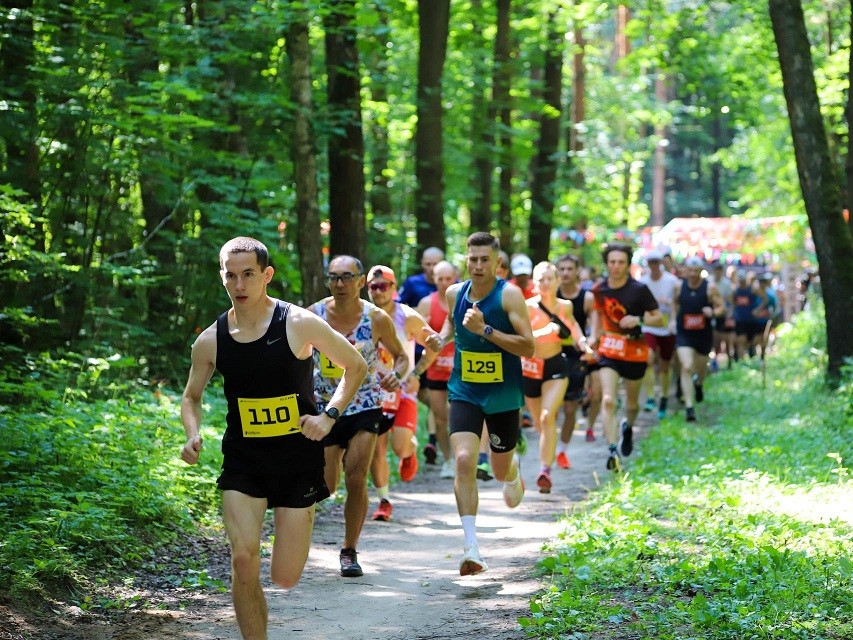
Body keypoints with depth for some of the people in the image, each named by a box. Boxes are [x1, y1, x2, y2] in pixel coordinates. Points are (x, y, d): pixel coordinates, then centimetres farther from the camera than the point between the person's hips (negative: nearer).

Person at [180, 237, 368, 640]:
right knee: (244, 560, -19)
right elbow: (191, 397, 14)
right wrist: (193, 435, -6)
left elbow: (355, 367, 2)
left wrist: (328, 415, -9)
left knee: (285, 578, 1)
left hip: (298, 459, -1)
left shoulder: (299, 324, -10)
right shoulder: (210, 341, -2)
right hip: (243, 460, 2)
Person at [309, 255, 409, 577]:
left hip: (365, 408, -1)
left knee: (356, 480, -10)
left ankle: (350, 551, 7)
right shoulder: (313, 315, -8)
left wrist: (396, 375, -17)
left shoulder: (377, 319, -10)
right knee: (325, 486, 2)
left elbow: (401, 356, 4)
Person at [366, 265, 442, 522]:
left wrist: (416, 374, -9)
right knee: (376, 450, -2)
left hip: (403, 391, -2)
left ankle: (411, 449, 20)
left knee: (400, 447, -17)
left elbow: (434, 344, -1)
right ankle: (384, 501, 14)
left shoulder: (408, 318, -10)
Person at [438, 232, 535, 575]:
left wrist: (485, 330, -28)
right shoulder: (455, 293, 1)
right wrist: (442, 337, 4)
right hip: (464, 392, 2)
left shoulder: (510, 295, -13)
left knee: (501, 470, 13)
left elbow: (528, 347, -20)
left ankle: (514, 475, 55)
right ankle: (471, 547, -21)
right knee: (464, 462, -19)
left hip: (503, 395, -2)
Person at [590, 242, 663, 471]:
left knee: (632, 403, 15)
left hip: (635, 352, -1)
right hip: (609, 351, 1)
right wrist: (595, 336, 8)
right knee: (608, 400, -17)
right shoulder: (599, 290, -3)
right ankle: (612, 451, -21)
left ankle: (628, 427, 50)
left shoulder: (639, 289, -13)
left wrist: (638, 320, -26)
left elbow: (659, 319, -8)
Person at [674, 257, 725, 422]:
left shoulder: (710, 288, -8)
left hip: (704, 334, 1)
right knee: (687, 367, -17)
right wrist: (673, 319, 5)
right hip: (684, 334, -1)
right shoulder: (679, 286, -2)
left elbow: (722, 307, -6)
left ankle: (698, 384, 57)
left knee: (701, 366, 18)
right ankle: (689, 407, -19)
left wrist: (713, 312, -26)